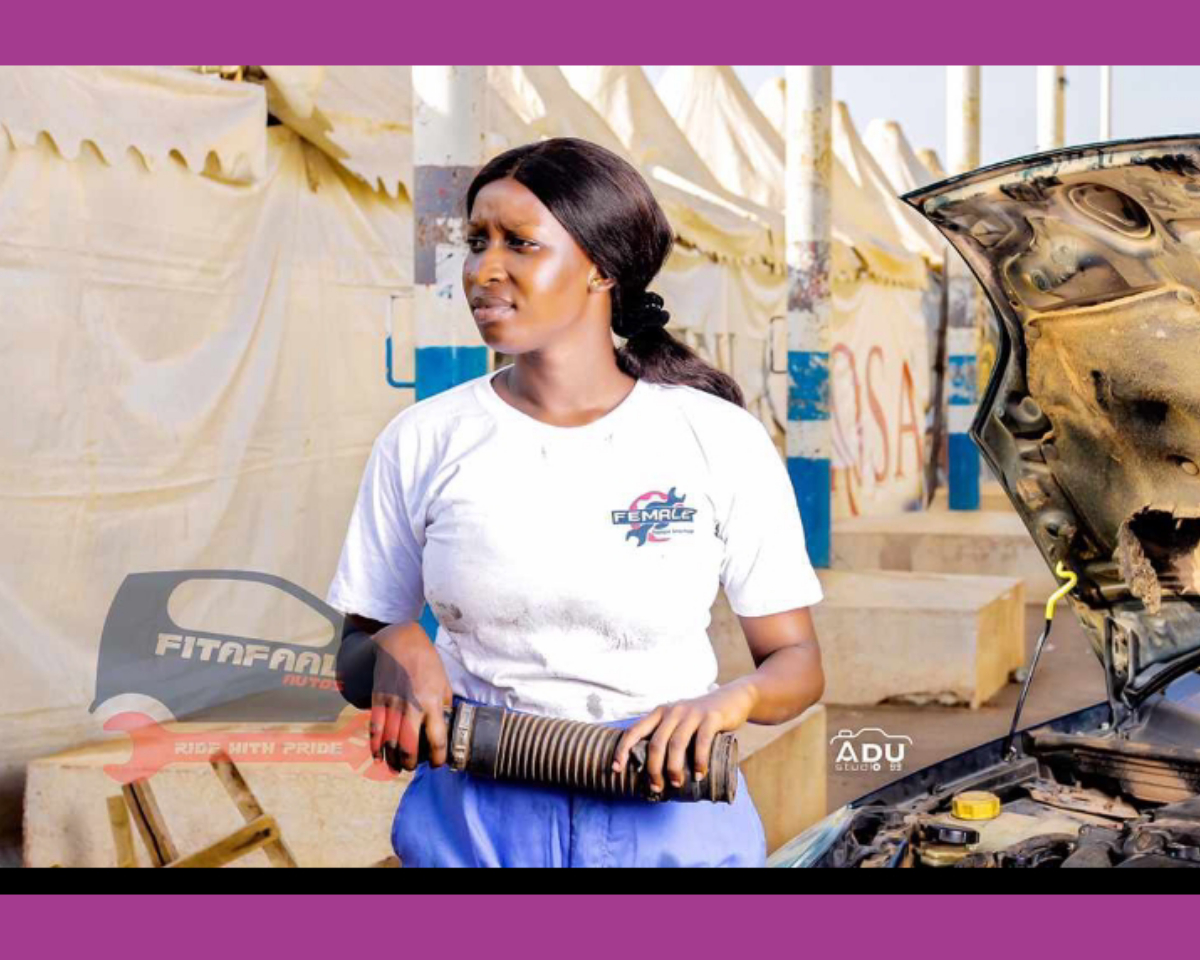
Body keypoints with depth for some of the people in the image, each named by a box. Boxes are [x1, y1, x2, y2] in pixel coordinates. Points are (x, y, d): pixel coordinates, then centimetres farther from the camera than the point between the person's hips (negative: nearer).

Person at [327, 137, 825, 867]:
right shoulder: (422, 441, -2)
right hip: (473, 817, 1)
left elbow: (798, 664, 0)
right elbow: (352, 657, 7)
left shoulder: (722, 440, -5)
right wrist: (394, 649, -14)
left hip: (671, 820, -1)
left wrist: (730, 698, -20)